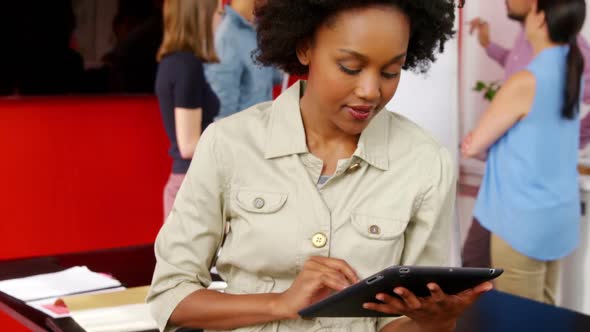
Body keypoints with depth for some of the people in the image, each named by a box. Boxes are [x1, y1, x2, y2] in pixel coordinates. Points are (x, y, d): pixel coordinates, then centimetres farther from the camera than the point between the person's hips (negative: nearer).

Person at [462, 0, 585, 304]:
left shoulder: (526, 82, -20)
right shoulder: (570, 73, 4)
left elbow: (472, 147, -9)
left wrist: (480, 146, 11)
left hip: (524, 220, -8)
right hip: (559, 215, 8)